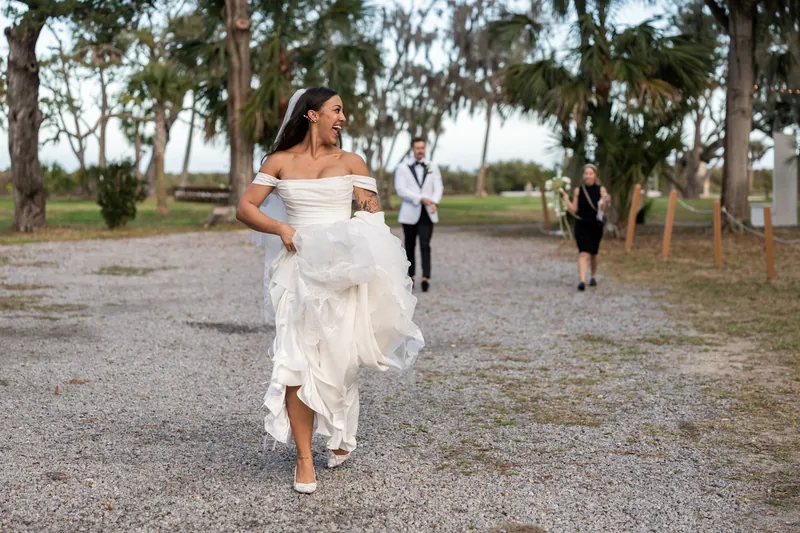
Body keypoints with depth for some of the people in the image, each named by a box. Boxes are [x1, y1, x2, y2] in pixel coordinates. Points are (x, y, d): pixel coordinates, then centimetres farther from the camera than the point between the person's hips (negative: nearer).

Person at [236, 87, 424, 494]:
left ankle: (341, 437, 28)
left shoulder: (350, 163, 10)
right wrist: (281, 228, -10)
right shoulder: (280, 161, 9)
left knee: (339, 359, 1)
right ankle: (304, 460, -2)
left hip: (343, 271, 1)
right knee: (296, 361, -9)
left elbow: (374, 217, 4)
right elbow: (245, 208, 6)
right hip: (298, 270, 0)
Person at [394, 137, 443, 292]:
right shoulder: (403, 168, 4)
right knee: (409, 246, 7)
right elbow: (400, 189, -7)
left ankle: (426, 278, -18)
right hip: (410, 213, 0)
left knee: (425, 246, -11)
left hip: (427, 214, 0)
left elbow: (438, 187, 5)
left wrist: (434, 202, -15)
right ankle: (410, 276, 19)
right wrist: (421, 199, -16)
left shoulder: (432, 167, 11)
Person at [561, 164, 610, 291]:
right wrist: (565, 197, -7)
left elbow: (603, 209, -7)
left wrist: (606, 202, -27)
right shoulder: (578, 190, 1)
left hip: (595, 225, 1)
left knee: (593, 253, 14)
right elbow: (574, 209, 1)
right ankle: (582, 281, -21)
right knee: (583, 253, -13)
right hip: (581, 225, -1)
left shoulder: (601, 190, -1)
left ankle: (593, 277, 36)